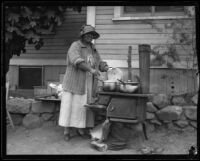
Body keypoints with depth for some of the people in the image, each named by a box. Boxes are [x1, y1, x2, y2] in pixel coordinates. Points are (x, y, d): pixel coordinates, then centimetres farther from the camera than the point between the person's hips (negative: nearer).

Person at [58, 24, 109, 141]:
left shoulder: (93, 49, 16)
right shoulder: (75, 46, -5)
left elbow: (100, 63, 13)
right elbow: (77, 60, -24)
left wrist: (105, 67, -9)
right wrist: (90, 69, -34)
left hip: (89, 85, 6)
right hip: (75, 82, -5)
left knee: (85, 106, 5)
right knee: (71, 105, -1)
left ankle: (80, 128, 18)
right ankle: (67, 130, 8)